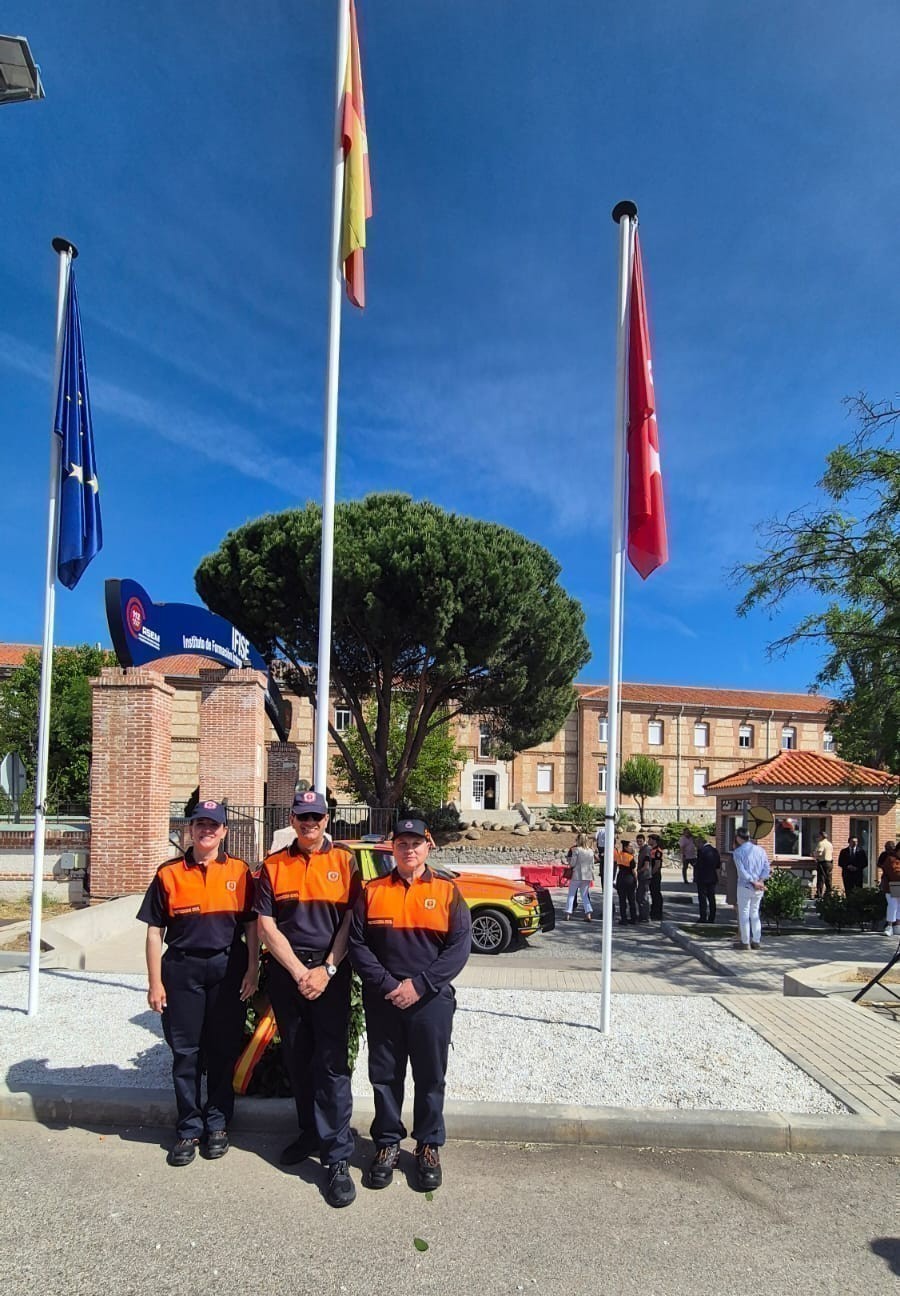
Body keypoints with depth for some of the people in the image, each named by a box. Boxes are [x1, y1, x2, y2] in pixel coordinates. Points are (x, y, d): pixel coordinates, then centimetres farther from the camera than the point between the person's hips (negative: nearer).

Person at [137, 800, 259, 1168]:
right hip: (182, 969, 0)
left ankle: (217, 1124, 24)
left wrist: (252, 970, -2)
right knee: (185, 1052, 7)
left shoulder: (239, 872, 3)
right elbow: (155, 931, 2)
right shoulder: (169, 873, 1)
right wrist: (155, 982, -2)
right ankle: (188, 1130, 21)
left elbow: (251, 925, 5)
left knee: (223, 1051, 8)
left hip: (227, 969, 0)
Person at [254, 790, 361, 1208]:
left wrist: (326, 970, -11)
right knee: (297, 1059, 14)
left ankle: (337, 1157, 1)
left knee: (332, 1062, -5)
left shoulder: (344, 862, 2)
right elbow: (266, 925, 0)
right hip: (286, 973, 3)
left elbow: (350, 922, -2)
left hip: (331, 972, -2)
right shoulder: (273, 866, 5)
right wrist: (299, 971, -8)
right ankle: (310, 1132, 31)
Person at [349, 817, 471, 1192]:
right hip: (382, 1001, 1)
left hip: (432, 1000, -1)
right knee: (385, 1076, 12)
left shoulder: (447, 891, -1)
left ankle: (429, 1147, 27)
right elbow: (357, 943, -2)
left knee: (430, 1077, 10)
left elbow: (459, 947, -6)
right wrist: (387, 985, -13)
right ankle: (387, 1144, 28)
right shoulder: (372, 891, 3)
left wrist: (419, 985, -14)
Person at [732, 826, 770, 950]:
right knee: (755, 913, 16)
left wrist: (754, 882, -15)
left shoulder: (738, 852, -8)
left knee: (744, 914, 4)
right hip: (759, 888, 5)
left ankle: (746, 942, 4)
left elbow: (742, 871, -16)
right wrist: (760, 881, -7)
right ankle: (756, 941, 16)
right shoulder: (760, 850, 6)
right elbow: (767, 868, 1)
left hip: (745, 886, -5)